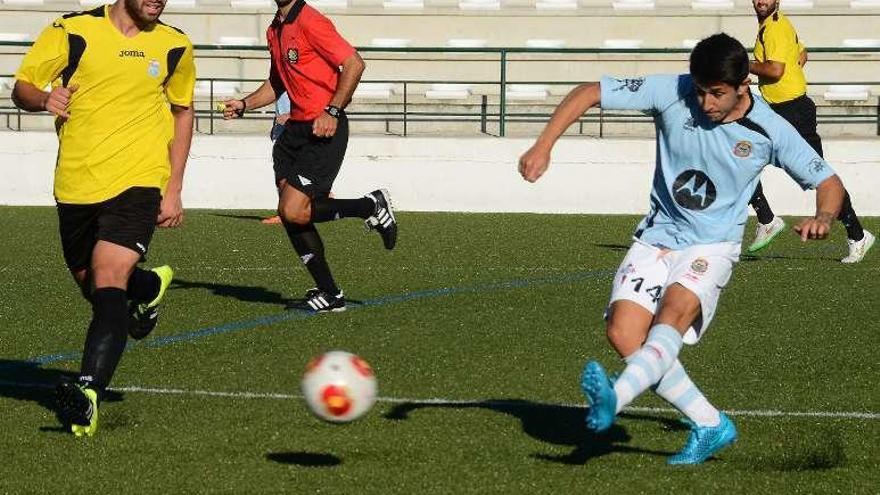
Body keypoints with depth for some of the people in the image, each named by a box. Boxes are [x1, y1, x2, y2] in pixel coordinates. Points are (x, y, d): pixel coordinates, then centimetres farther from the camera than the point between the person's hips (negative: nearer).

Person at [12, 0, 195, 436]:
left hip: (138, 182, -2)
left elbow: (182, 111, 17)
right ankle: (149, 287, 52)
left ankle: (88, 393, -30)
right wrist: (44, 98, -23)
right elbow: (21, 88, 2)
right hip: (76, 183, 2)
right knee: (91, 284, 17)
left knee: (109, 281, -21)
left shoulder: (174, 47, 4)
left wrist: (173, 190, 10)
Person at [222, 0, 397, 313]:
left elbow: (354, 64, -17)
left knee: (293, 211, -17)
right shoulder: (275, 30, 15)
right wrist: (244, 104, 11)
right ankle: (329, 293, 11)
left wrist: (332, 111, -22)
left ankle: (372, 207, 3)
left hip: (323, 131, -9)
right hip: (295, 129, 9)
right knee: (290, 213, 2)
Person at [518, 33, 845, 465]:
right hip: (658, 235, 3)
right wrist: (543, 146, -17)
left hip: (713, 245, -3)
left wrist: (823, 216, -24)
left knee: (676, 308, -33)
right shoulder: (671, 94, -12)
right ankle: (710, 425, -7)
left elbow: (828, 181, -2)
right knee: (623, 331, -16)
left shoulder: (769, 130, -12)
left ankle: (615, 398, -54)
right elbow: (589, 92, -7)